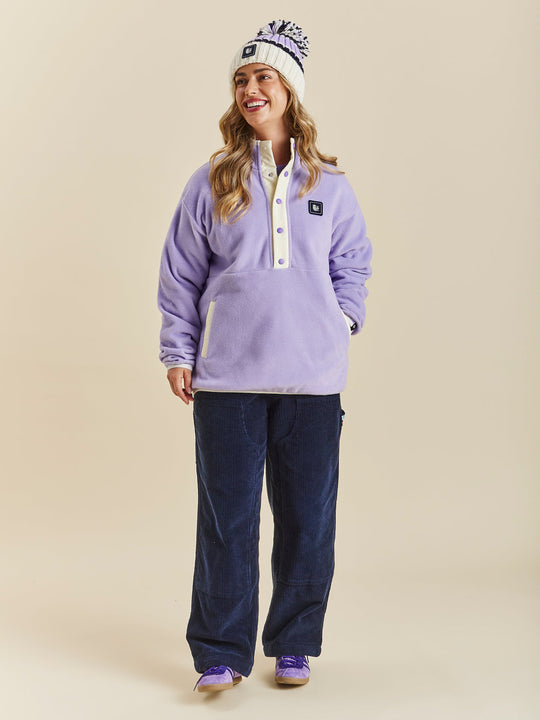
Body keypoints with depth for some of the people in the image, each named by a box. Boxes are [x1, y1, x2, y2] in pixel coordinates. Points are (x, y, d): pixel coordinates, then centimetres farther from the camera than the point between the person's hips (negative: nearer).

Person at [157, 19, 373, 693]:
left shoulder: (330, 185, 9)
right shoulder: (211, 183, 6)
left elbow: (353, 261, 19)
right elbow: (181, 273, 9)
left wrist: (343, 318, 4)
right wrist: (178, 352, 5)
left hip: (313, 377, 1)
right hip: (226, 379, -1)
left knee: (307, 516, 6)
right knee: (227, 516, 0)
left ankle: (293, 645, 22)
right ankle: (220, 654, 12)